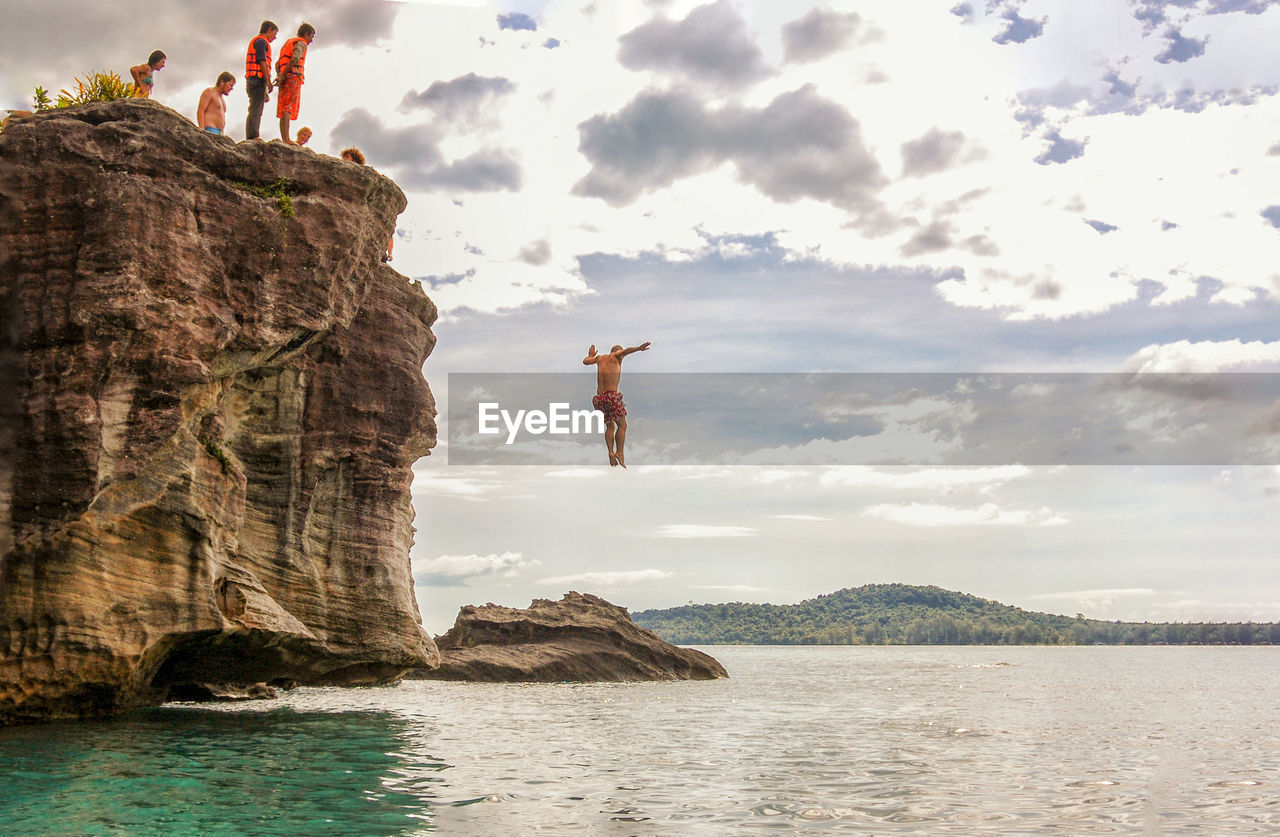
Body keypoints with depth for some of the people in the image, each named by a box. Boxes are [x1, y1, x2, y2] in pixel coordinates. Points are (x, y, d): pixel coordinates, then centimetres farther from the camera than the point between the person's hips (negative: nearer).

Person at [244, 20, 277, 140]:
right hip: (258, 80, -10)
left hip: (251, 81, 10)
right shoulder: (261, 41, -2)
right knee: (255, 111, -16)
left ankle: (251, 139, -1)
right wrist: (268, 81, -19)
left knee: (256, 112, 4)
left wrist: (265, 91, 25)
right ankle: (253, 137, -23)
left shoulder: (255, 42, 30)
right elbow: (262, 61, -14)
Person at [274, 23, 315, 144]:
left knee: (284, 111, 4)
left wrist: (279, 76, 5)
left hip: (285, 80, 9)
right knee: (288, 110, -15)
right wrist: (283, 76, -17)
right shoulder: (301, 43, -2)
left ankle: (284, 139, 1)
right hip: (293, 78, -9)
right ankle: (286, 139, -21)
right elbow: (294, 60, -20)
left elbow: (278, 63, 21)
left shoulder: (288, 43, 27)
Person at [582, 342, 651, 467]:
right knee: (622, 425, 3)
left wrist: (590, 355, 49)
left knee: (610, 427, 17)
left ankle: (611, 452, -1)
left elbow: (585, 361, 28)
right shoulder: (616, 356, 6)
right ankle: (619, 453, -9)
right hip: (612, 396, -6)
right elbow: (626, 351, -13)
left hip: (599, 398, 6)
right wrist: (639, 348, -31)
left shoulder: (600, 358, 19)